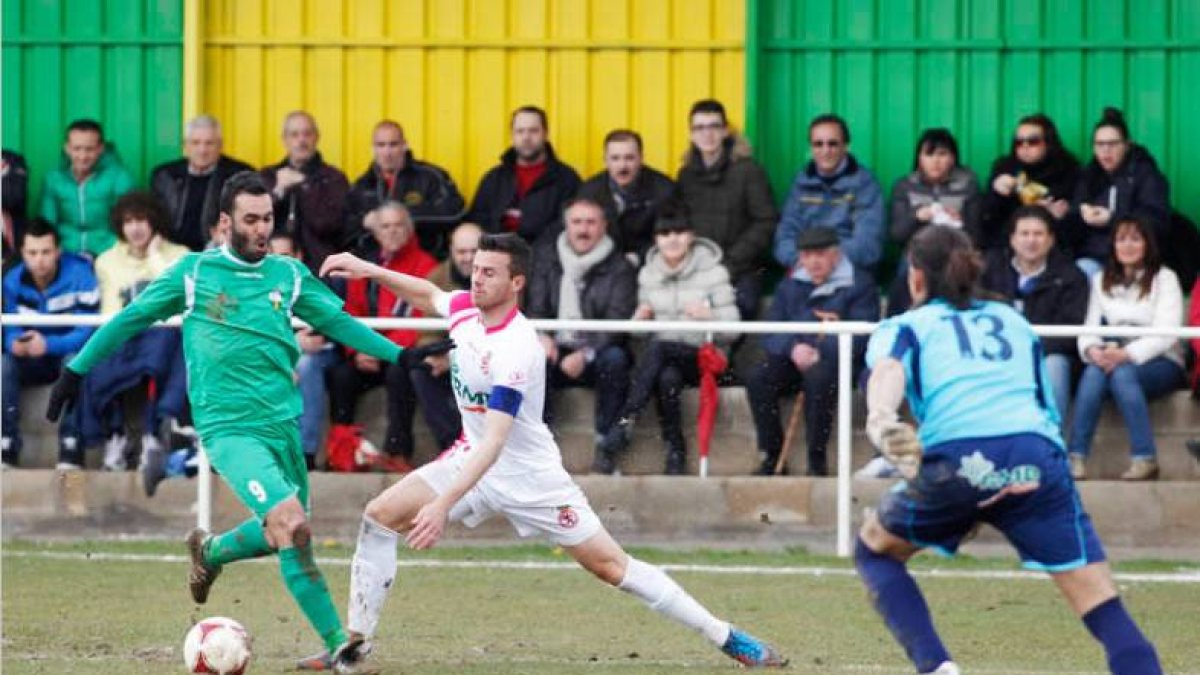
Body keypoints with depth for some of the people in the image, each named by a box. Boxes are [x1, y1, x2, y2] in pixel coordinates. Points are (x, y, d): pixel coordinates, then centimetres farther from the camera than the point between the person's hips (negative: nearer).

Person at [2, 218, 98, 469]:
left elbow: (87, 333, -23)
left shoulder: (80, 275, -18)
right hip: (33, 361, 4)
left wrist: (49, 344, -39)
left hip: (72, 355, -4)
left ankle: (71, 450, -39)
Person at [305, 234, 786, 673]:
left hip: (527, 474, -7)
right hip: (473, 457, 7)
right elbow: (426, 294, 20)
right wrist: (368, 270, 7)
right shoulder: (466, 307, -6)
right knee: (380, 517, -7)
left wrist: (444, 505, -44)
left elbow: (494, 443, -36)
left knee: (611, 566, -8)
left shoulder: (514, 351, -30)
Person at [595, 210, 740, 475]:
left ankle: (626, 421, -33)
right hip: (662, 358, 3)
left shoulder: (712, 272, 0)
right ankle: (675, 450, -27)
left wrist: (708, 316, -25)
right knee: (667, 378, -35)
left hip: (702, 357, -3)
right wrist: (639, 319, -6)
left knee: (658, 348, -35)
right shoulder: (648, 274, 12)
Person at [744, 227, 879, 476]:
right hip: (793, 361, 4)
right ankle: (770, 454, -18)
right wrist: (793, 348, -14)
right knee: (755, 375, -25)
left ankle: (817, 458, -27)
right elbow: (770, 336, 10)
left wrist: (819, 353, -21)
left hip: (836, 362, -4)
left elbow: (861, 337, -8)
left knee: (818, 375, -39)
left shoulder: (859, 285, 4)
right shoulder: (789, 287, 20)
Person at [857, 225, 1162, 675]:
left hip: (955, 458, -2)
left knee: (874, 550, 26)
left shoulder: (903, 328, 22)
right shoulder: (1014, 321, 32)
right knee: (1105, 609, 0)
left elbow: (887, 371, -2)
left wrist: (881, 420, -22)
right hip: (1037, 458, 2)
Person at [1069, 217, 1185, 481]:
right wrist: (1092, 349, -21)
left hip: (1160, 363, -3)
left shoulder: (1164, 278, 1)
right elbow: (1090, 328, 5)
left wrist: (1127, 354, -28)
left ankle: (1145, 459, -36)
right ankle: (1076, 458, -40)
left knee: (1123, 373, -36)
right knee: (1093, 372, -32)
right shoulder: (1101, 281, 14)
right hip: (1114, 357, 3)